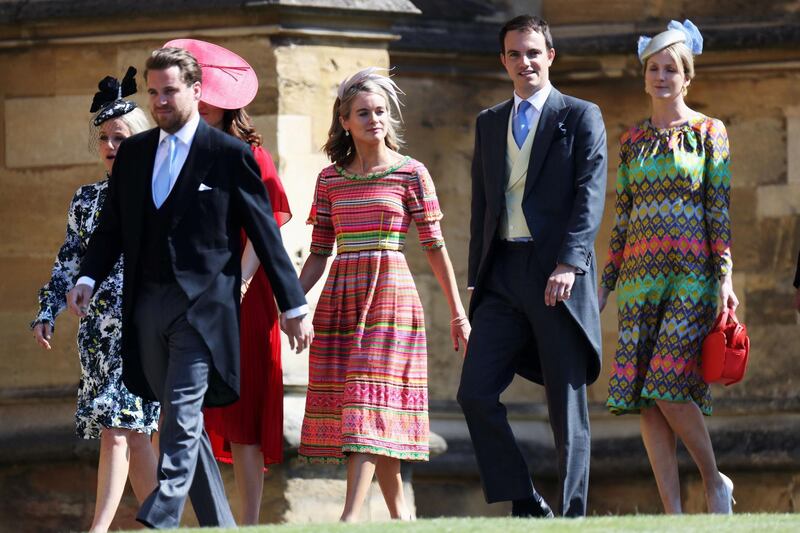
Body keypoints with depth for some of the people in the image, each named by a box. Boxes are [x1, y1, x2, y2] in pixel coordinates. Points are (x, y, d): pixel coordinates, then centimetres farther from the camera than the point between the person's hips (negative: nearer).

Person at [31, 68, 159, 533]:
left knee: (117, 427, -16)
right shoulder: (87, 200, 13)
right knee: (132, 433, 6)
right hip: (99, 326, 6)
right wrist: (48, 312, 7)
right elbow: (69, 262, 16)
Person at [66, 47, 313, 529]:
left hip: (201, 304, -6)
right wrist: (88, 278, -2)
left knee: (182, 414, -16)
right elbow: (113, 227, 16)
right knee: (183, 421, 9)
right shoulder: (134, 153, 13)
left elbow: (265, 234, 0)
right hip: (146, 304, 6)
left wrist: (295, 307, 2)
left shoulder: (230, 155, -2)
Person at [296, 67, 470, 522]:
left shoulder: (411, 173, 0)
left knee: (369, 398, -13)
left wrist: (458, 312, 1)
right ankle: (400, 510, 16)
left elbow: (435, 245, 1)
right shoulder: (330, 179, 10)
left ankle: (351, 516, -21)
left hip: (391, 296, -4)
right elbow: (320, 252, 11)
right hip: (340, 297, 4)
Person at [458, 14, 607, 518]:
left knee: (567, 406, -2)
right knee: (475, 393, -6)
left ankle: (571, 514, 3)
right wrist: (478, 280, 13)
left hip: (558, 276, -5)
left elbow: (590, 195, -7)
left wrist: (569, 264, -19)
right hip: (503, 276, 5)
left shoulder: (581, 117, 3)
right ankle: (526, 504, 3)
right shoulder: (489, 124, 18)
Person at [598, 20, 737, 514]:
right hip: (641, 275, 5)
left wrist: (725, 277, -11)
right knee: (645, 399, -4)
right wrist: (606, 282, 12)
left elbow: (720, 210, -2)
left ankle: (715, 481, 3)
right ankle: (673, 514, -2)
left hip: (692, 274, -5)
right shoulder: (632, 140, 14)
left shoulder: (709, 133, 3)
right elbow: (623, 216, 16)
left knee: (668, 387, -17)